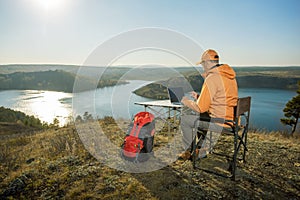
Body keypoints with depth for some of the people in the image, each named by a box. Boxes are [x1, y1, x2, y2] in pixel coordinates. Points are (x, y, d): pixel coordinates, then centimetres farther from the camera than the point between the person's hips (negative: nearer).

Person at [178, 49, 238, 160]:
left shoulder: (212, 78, -19)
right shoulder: (229, 75, 11)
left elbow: (200, 108, -17)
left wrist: (186, 102, 1)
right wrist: (198, 96, 22)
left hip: (221, 123, -9)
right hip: (232, 120, 9)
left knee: (185, 119, 4)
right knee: (196, 115, 26)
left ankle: (189, 151, 23)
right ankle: (200, 151, 31)